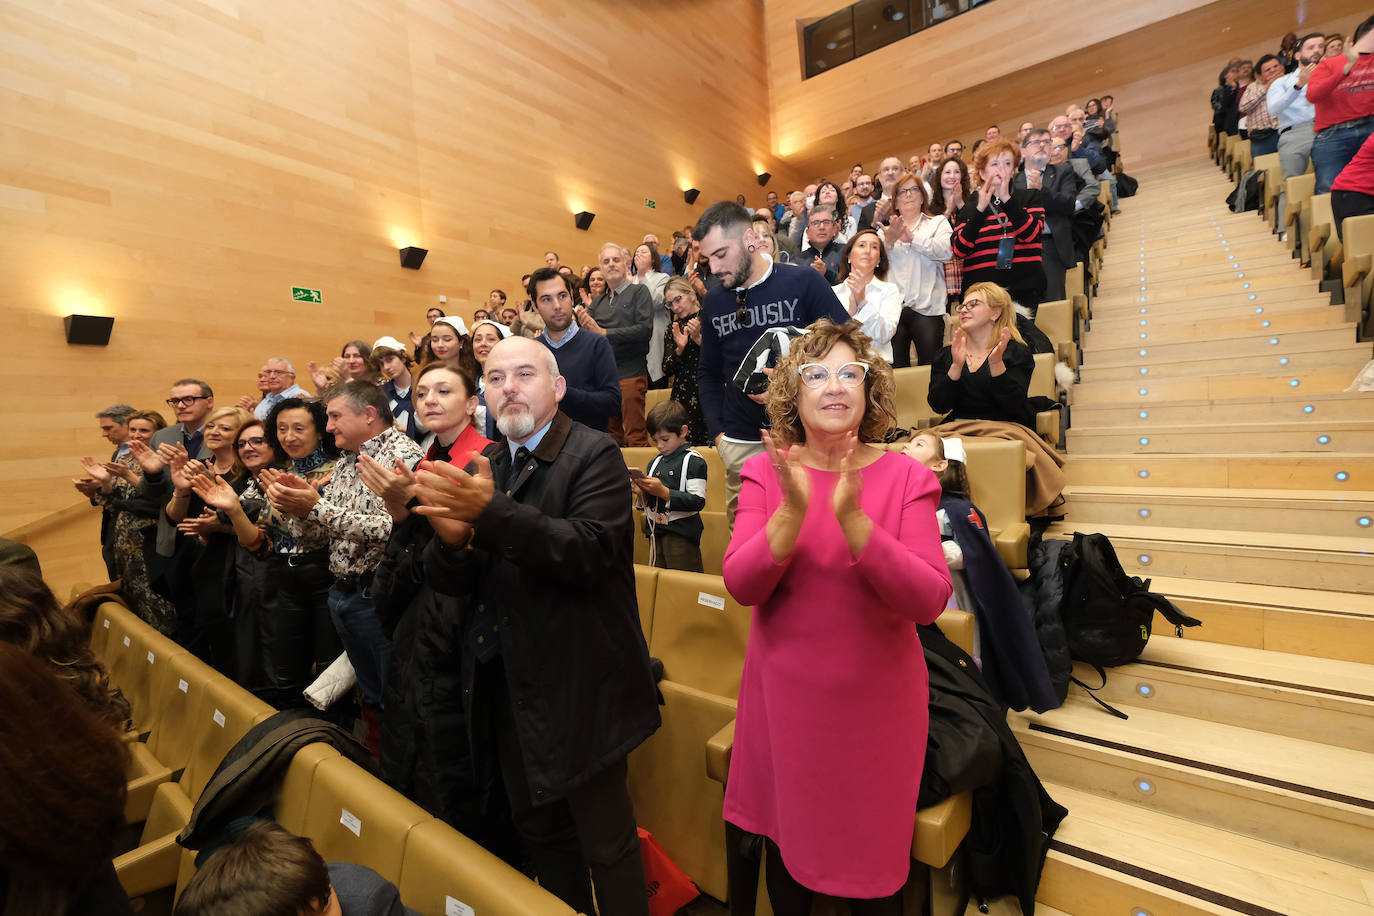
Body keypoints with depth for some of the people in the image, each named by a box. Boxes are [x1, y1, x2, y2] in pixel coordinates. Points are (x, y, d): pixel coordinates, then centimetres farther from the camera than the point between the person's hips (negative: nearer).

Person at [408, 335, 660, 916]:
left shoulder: (594, 455, -12)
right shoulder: (481, 467, 7)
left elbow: (592, 551, -26)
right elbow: (448, 581, 2)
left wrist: (494, 512, -33)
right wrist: (452, 539, -20)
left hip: (578, 686, -6)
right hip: (508, 684, 7)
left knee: (605, 841, 9)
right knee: (539, 828, 25)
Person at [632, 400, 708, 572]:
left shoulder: (694, 461, -7)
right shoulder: (654, 464, 15)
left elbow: (698, 501, -16)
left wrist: (663, 492, -19)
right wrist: (641, 494, -2)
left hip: (682, 534, -7)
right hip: (656, 534, 7)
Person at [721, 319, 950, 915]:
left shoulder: (905, 477, -10)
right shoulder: (766, 472, -7)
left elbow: (929, 601, -19)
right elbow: (741, 586, -15)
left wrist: (853, 517, -32)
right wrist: (793, 510, -30)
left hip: (874, 701, -1)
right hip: (784, 694, 1)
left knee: (872, 862, 19)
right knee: (786, 845, 23)